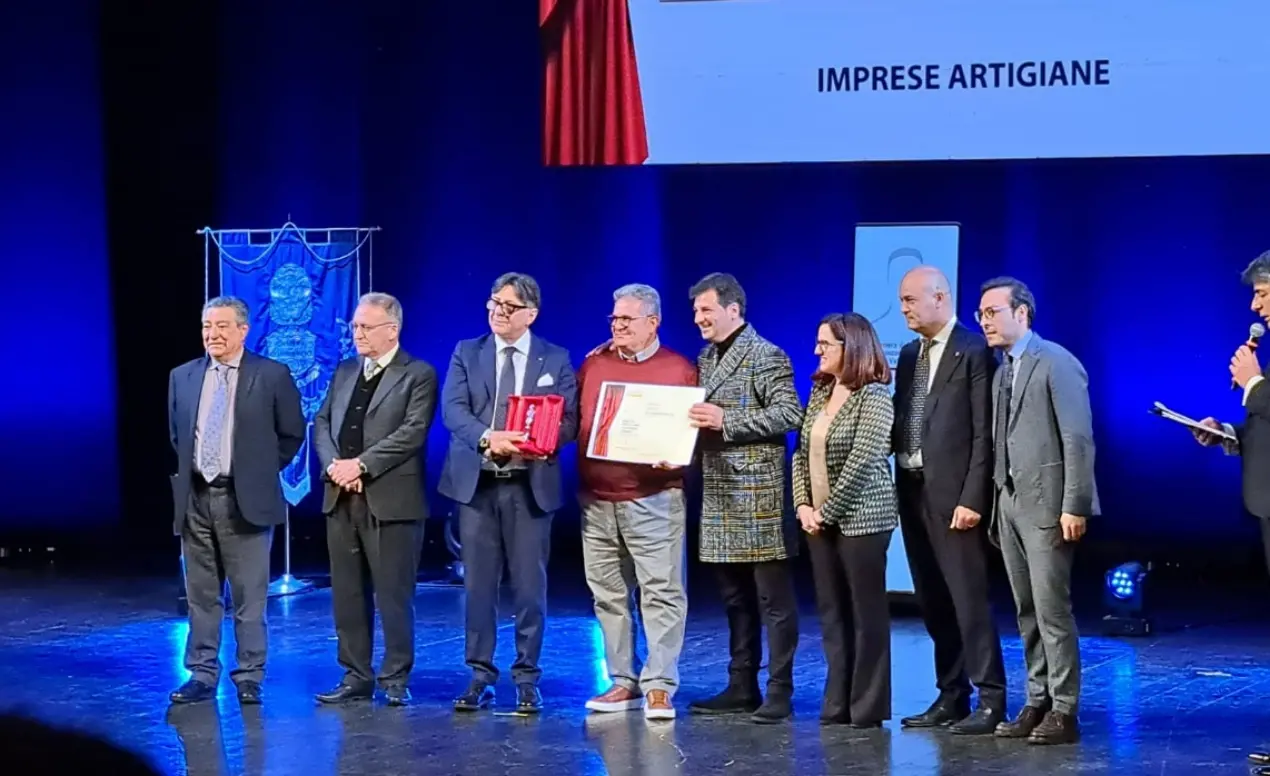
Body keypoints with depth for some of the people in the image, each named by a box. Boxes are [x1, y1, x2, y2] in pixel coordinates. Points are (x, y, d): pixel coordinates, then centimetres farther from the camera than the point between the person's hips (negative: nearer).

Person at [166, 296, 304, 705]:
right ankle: (202, 675, 15)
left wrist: (263, 472, 3)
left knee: (249, 597, 0)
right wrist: (189, 471, 14)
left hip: (245, 500, -4)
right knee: (201, 595, 8)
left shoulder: (272, 376, -3)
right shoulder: (182, 377, 8)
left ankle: (249, 678, 8)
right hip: (195, 498, 4)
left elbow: (292, 434, 4)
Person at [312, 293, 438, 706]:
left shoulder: (419, 375, -3)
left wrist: (361, 464, -17)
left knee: (394, 593, -2)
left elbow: (413, 431, -13)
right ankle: (356, 675, 16)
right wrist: (333, 464, -7)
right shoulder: (344, 372, 17)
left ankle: (396, 678, 6)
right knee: (348, 592, 9)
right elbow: (322, 423, 12)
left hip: (390, 499, -6)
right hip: (342, 497, 6)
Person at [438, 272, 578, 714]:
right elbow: (452, 409, -6)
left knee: (530, 585, 1)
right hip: (477, 482, 1)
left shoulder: (555, 360, 6)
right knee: (478, 583, 4)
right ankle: (480, 677, 12)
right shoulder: (466, 353, 7)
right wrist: (487, 437, -25)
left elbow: (569, 420, 1)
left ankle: (527, 680, 10)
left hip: (530, 484, -1)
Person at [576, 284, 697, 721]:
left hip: (653, 500, -4)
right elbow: (574, 422, 18)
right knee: (609, 595, 8)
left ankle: (659, 686, -4)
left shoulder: (679, 370, 2)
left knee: (662, 593, -6)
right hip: (596, 500, 4)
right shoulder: (593, 365, 13)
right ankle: (624, 682, 15)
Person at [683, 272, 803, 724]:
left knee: (773, 597, -3)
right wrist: (694, 424, 3)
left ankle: (779, 692, 0)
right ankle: (741, 688, 18)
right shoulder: (705, 358, 16)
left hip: (758, 491, -8)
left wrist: (727, 421, -20)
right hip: (718, 492, 8)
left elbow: (789, 414, -16)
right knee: (735, 597, 12)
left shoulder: (766, 357, -8)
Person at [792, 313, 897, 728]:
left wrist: (827, 511, -14)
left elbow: (861, 461, -17)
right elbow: (802, 452, 12)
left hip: (860, 518, -7)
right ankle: (837, 703, 15)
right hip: (820, 520, 8)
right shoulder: (820, 391, 12)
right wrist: (803, 506, 0)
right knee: (831, 611, 9)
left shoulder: (874, 396, -11)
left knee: (866, 612, -1)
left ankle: (868, 706, 4)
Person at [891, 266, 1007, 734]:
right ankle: (950, 697, 17)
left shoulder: (975, 351, -9)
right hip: (913, 489, 8)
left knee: (968, 599, -6)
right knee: (933, 603, 10)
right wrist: (897, 485, 4)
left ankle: (990, 701, -1)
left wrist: (972, 498, -18)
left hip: (953, 493, -8)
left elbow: (983, 434, -13)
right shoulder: (909, 354, 15)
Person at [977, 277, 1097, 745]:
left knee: (1052, 609, -8)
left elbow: (1078, 438, -14)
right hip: (1011, 504, 8)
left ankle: (1063, 712, -4)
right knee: (1028, 613, 10)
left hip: (1047, 503, -8)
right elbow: (1001, 443, 14)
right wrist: (997, 502, 7)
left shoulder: (1056, 363, -8)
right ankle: (1037, 704, 15)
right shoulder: (1002, 373, 18)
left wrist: (1074, 506, -18)